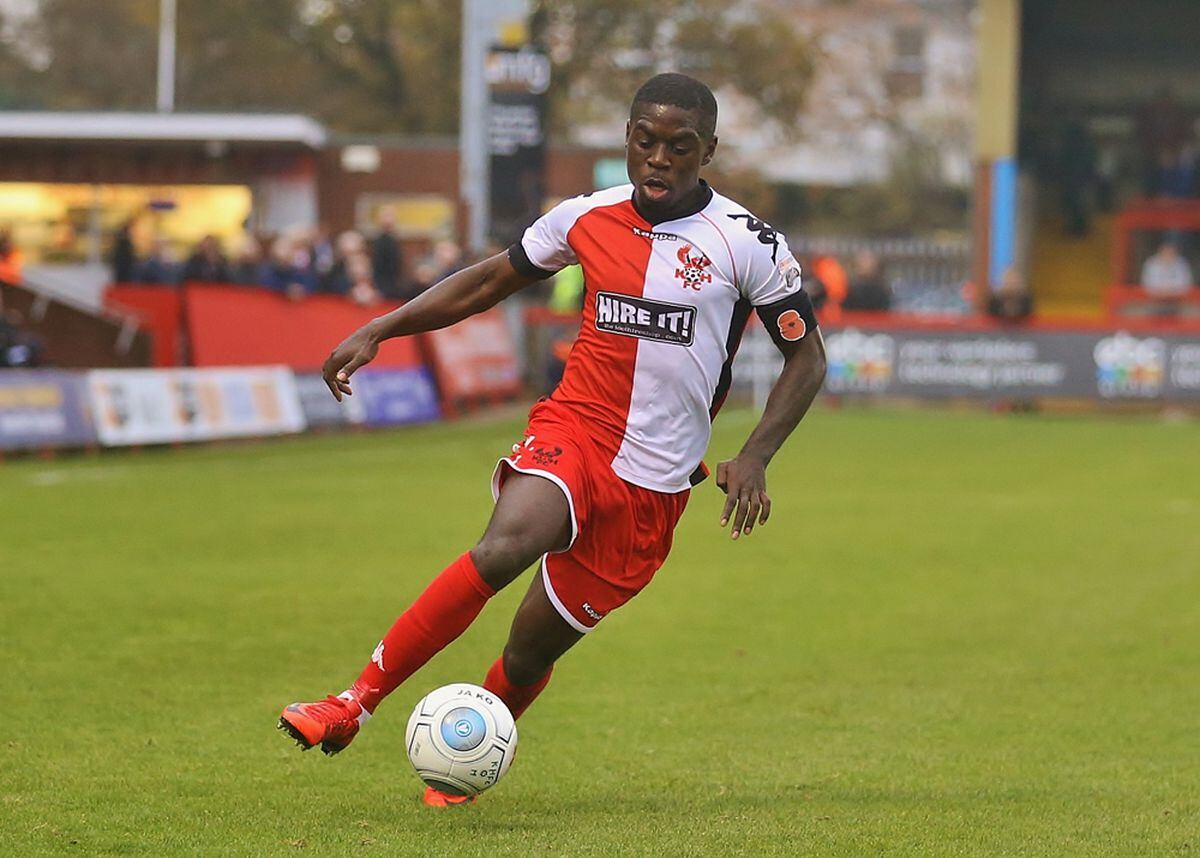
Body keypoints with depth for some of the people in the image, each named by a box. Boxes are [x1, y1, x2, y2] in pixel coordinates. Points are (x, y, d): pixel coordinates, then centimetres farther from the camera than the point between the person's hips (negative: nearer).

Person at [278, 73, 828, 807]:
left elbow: (807, 355, 3)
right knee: (503, 548, -31)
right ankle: (354, 705, -29)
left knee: (531, 650, 2)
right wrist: (379, 330, 10)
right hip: (571, 431, 1)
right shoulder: (586, 219, 3)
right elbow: (490, 282, 18)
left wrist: (754, 459, -9)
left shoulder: (747, 243, -5)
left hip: (653, 484, -1)